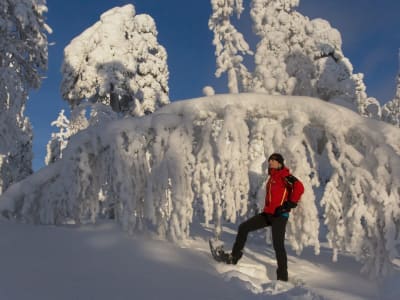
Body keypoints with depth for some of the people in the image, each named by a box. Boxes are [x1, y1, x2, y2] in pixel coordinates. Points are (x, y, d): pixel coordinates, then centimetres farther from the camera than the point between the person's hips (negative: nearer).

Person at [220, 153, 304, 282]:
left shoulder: (284, 176, -8)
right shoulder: (272, 177, 20)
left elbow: (299, 187, -23)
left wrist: (289, 204, -23)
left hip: (280, 215, -9)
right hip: (268, 213, 9)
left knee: (278, 245, -9)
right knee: (243, 227, 3)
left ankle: (282, 277, 0)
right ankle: (234, 256, 7)